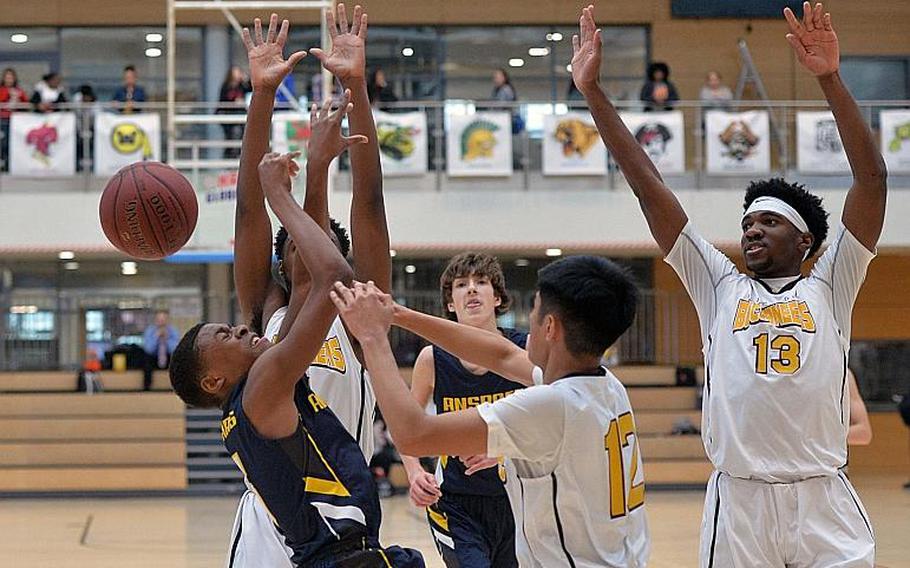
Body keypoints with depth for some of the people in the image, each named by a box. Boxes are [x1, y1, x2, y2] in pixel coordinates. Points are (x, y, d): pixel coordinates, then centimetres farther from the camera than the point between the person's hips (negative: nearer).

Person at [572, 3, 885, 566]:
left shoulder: (829, 287, 9)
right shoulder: (720, 286, 13)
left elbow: (873, 179, 0)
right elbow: (648, 185, 10)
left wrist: (830, 78, -8)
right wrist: (593, 91, 7)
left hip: (824, 503, -1)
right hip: (738, 501, 1)